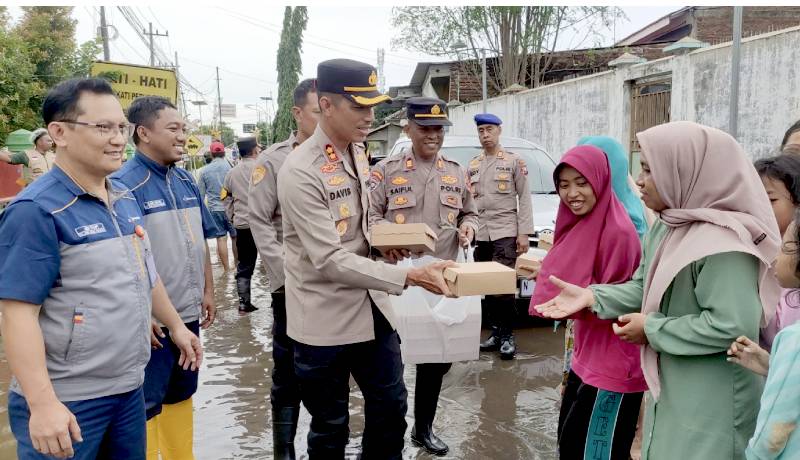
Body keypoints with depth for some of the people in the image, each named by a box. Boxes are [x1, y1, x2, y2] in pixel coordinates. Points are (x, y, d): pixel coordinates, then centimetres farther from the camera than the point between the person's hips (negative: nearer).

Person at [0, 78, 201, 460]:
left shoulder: (125, 200, 6)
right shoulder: (37, 211, -17)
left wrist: (176, 326, 21)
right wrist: (42, 404, -24)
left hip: (128, 388, 7)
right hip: (67, 402, -7)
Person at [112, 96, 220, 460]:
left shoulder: (186, 181, 6)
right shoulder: (123, 185, -16)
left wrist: (207, 290, 13)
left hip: (189, 314, 7)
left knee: (182, 394, 20)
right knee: (146, 403, 8)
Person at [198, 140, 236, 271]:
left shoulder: (205, 170, 1)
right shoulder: (229, 166, -6)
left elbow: (201, 194, 7)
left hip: (214, 209, 1)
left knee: (221, 238, 4)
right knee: (235, 237, 10)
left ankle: (226, 268, 8)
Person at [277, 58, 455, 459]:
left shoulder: (358, 155, 5)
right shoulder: (300, 171, -21)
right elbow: (330, 260, -26)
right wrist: (409, 277, -30)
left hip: (370, 306, 7)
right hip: (325, 319, -7)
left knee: (390, 406, 17)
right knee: (330, 427, 10)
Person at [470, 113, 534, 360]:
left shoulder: (514, 161, 5)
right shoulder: (472, 165, 17)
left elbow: (524, 198, 0)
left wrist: (524, 232, -7)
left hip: (505, 233, -4)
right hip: (480, 235, 5)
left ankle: (507, 336, 1)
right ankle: (496, 332, 17)